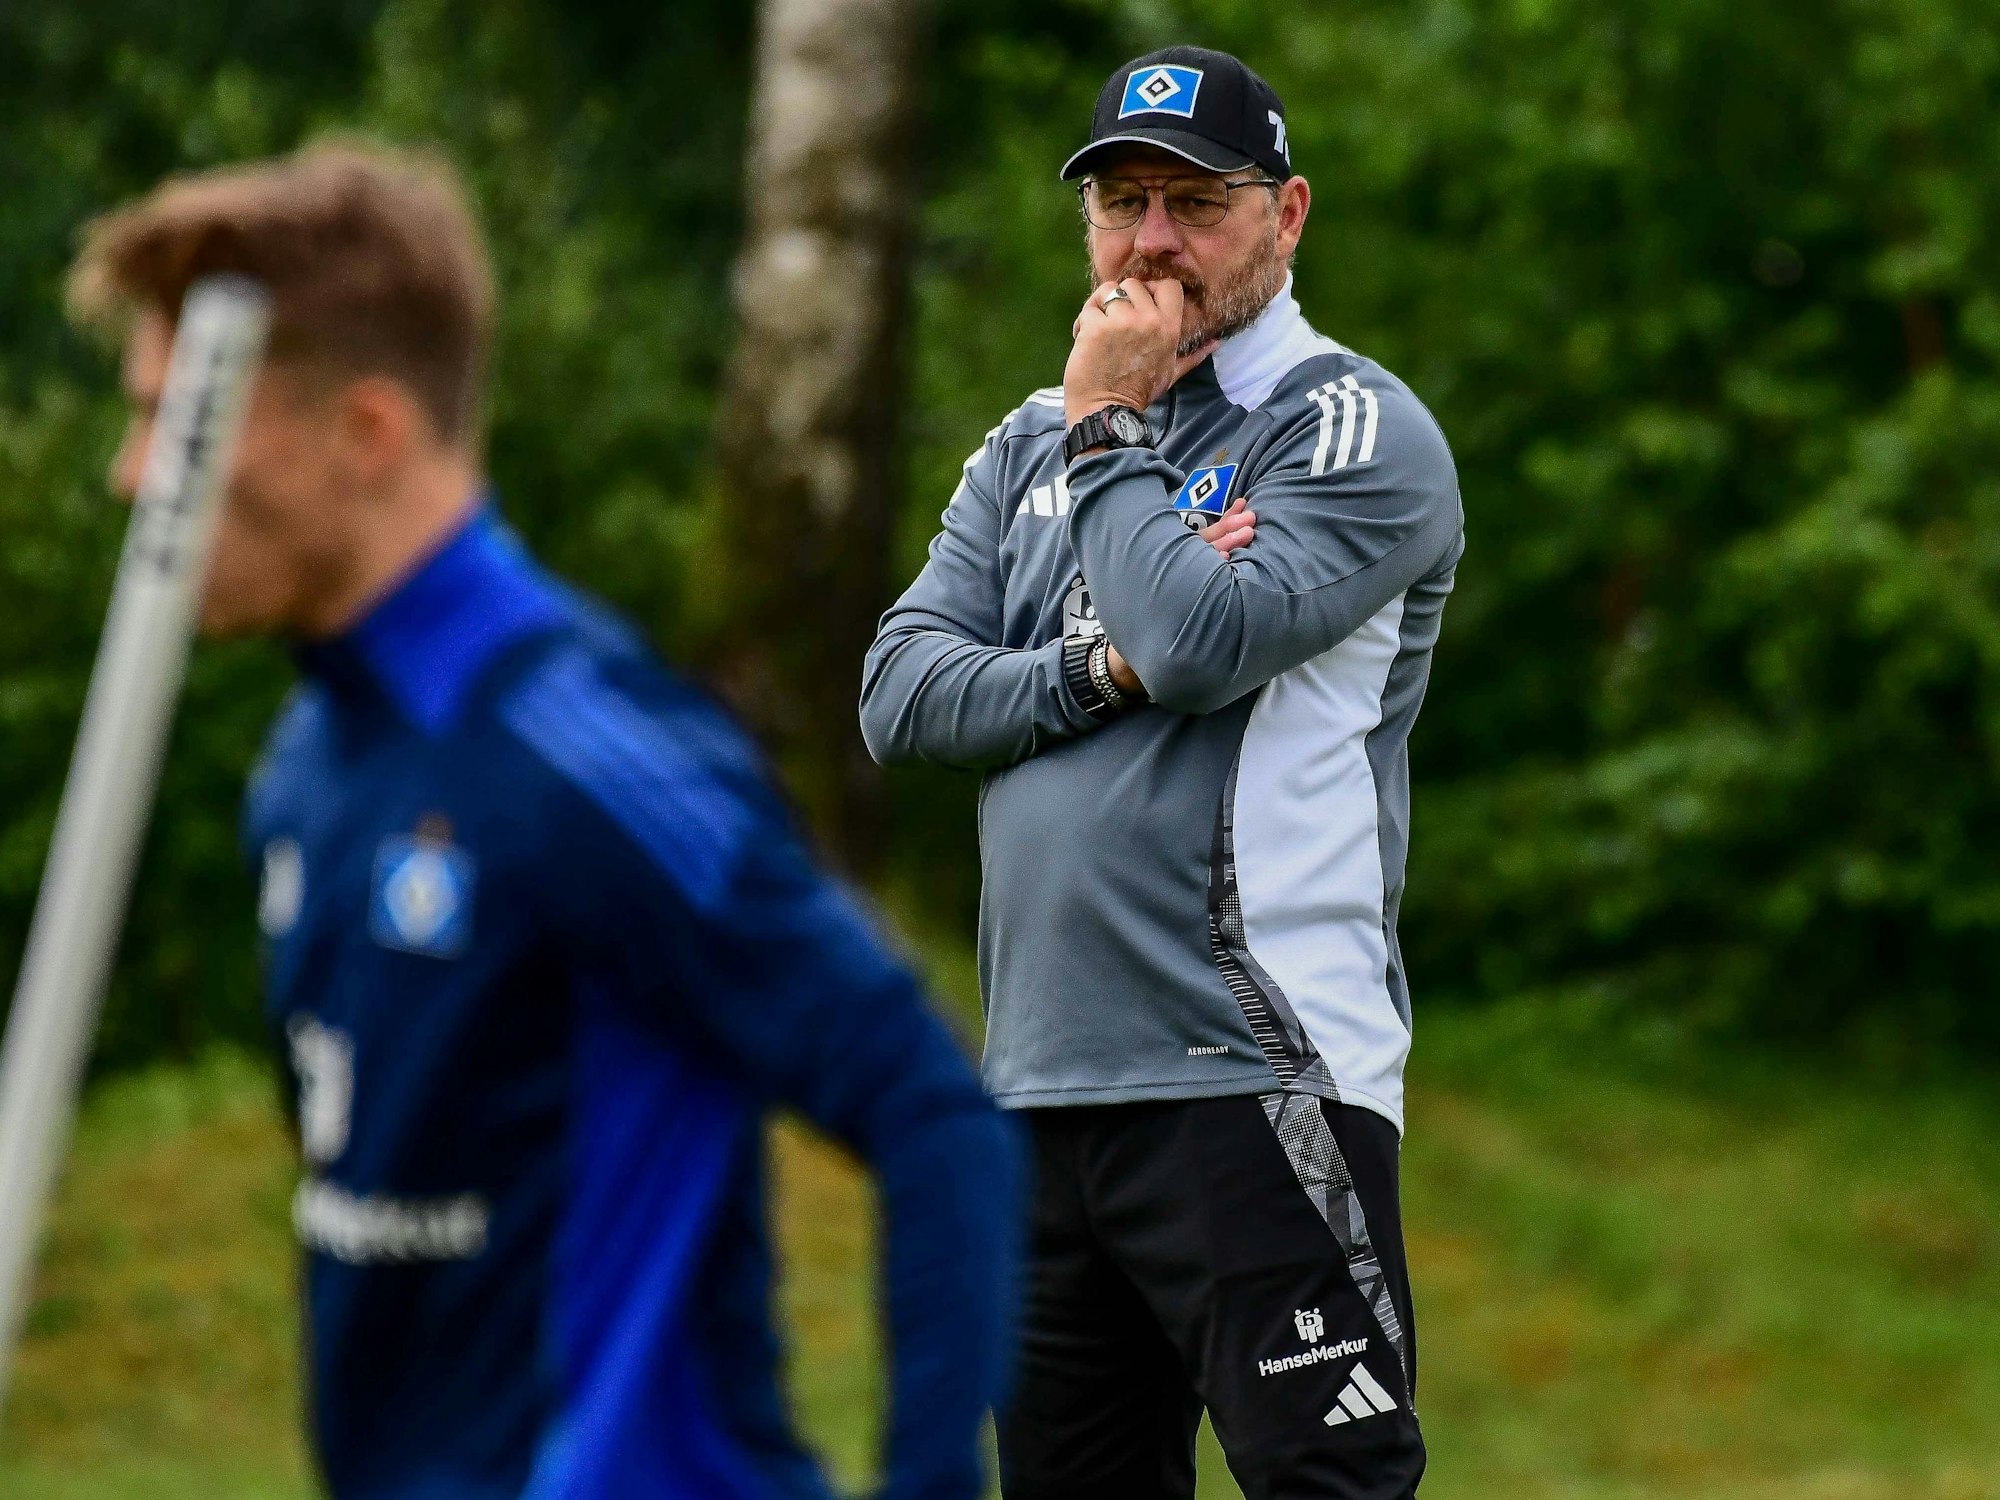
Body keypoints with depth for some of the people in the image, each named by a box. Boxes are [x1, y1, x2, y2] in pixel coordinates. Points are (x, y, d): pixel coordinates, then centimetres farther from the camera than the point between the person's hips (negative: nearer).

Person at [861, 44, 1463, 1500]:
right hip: (1041, 1089, 7)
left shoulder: (1358, 428, -2)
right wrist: (1097, 672, -8)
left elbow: (1201, 638, -18)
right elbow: (901, 694, 7)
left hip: (1255, 1084, -7)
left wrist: (1111, 433, -4)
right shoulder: (1027, 449, 19)